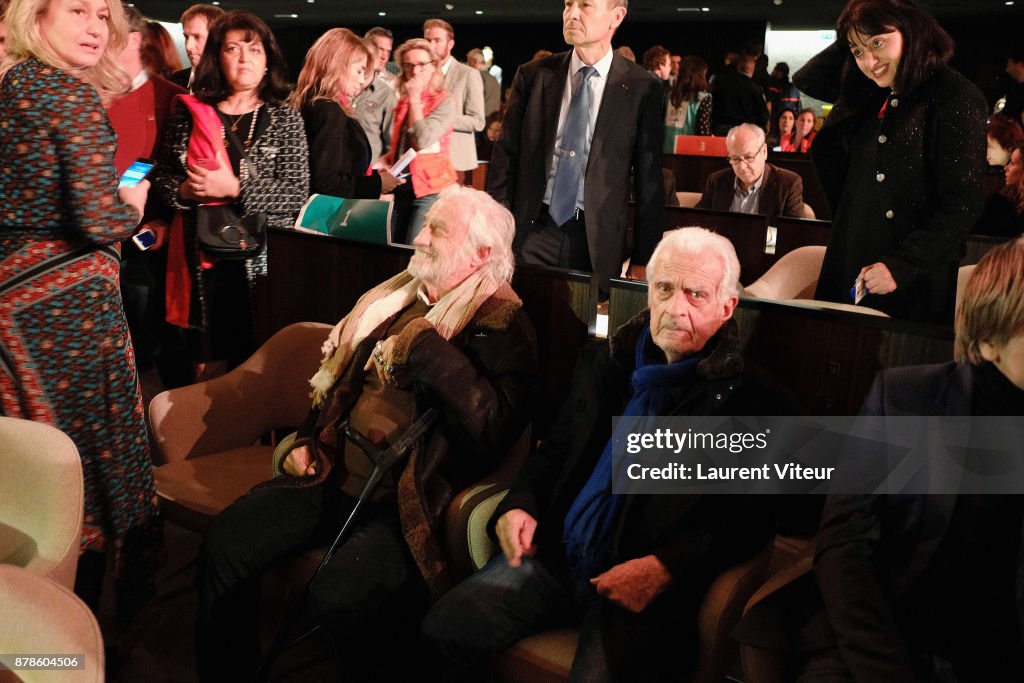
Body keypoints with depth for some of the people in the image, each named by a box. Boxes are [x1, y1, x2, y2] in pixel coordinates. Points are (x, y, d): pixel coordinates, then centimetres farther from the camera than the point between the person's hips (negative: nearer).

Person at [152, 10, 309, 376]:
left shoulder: (284, 118, 1)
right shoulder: (190, 113, 6)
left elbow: (298, 193, -7)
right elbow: (162, 175, 13)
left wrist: (234, 188, -17)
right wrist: (184, 190, -10)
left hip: (263, 258, -1)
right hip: (203, 259, 2)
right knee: (208, 366, 8)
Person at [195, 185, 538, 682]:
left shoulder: (501, 323, -8)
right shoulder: (393, 298, 14)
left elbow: (493, 427, -24)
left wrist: (424, 345, -22)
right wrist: (307, 440, 13)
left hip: (404, 503, -7)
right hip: (333, 476, 7)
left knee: (339, 596, -29)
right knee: (225, 542, -6)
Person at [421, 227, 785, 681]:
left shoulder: (748, 394, -4)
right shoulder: (605, 361, 14)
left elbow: (753, 517, -8)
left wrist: (665, 568, -20)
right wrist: (518, 504, 1)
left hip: (644, 582, -4)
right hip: (555, 553, 5)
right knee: (445, 629, -13)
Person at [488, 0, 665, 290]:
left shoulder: (642, 89, -2)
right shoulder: (533, 76, 4)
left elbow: (649, 182, 0)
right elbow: (505, 159, 6)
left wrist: (642, 261, 0)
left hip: (597, 241, -1)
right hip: (531, 231, 1)